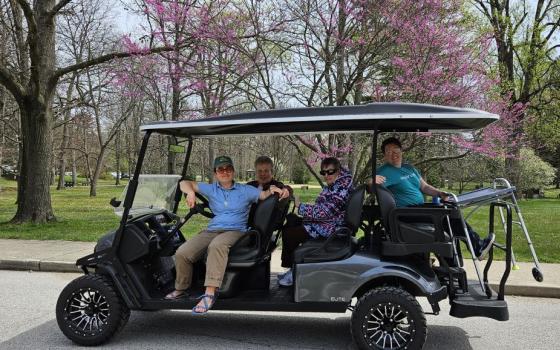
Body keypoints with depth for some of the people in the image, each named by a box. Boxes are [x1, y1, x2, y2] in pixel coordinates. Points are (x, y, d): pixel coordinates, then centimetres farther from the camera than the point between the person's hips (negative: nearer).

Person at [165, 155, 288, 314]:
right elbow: (184, 183, 16)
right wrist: (190, 192, -7)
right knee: (182, 253, -17)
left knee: (216, 246, -39)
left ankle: (209, 293, -43)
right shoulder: (211, 189, 17)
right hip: (211, 230, 4)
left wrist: (271, 190, -16)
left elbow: (263, 194, 7)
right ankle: (181, 289, 7)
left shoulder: (245, 190, 13)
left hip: (235, 231, -3)